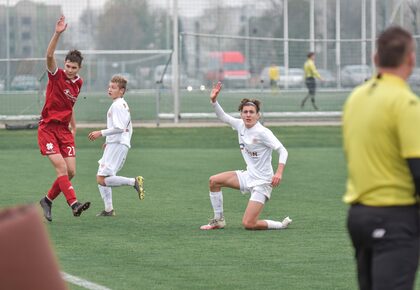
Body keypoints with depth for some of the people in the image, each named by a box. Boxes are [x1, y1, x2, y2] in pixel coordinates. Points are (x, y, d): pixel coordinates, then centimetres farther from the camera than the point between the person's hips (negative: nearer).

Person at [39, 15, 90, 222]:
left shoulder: (78, 83, 8)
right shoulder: (56, 75, -8)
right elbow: (49, 55, -27)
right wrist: (58, 34, -38)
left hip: (64, 129, 6)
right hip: (47, 128, -6)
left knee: (71, 172, -1)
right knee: (61, 167, -20)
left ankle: (47, 200, 18)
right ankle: (74, 204, -24)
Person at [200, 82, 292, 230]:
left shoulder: (263, 133, -20)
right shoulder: (240, 125, 1)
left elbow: (283, 151, -22)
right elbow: (223, 117, 14)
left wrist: (279, 172, -36)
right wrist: (214, 100, -3)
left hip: (262, 182, -8)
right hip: (248, 176, 8)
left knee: (248, 224, -16)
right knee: (213, 181, 7)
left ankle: (282, 225, 4)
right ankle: (218, 220, 18)